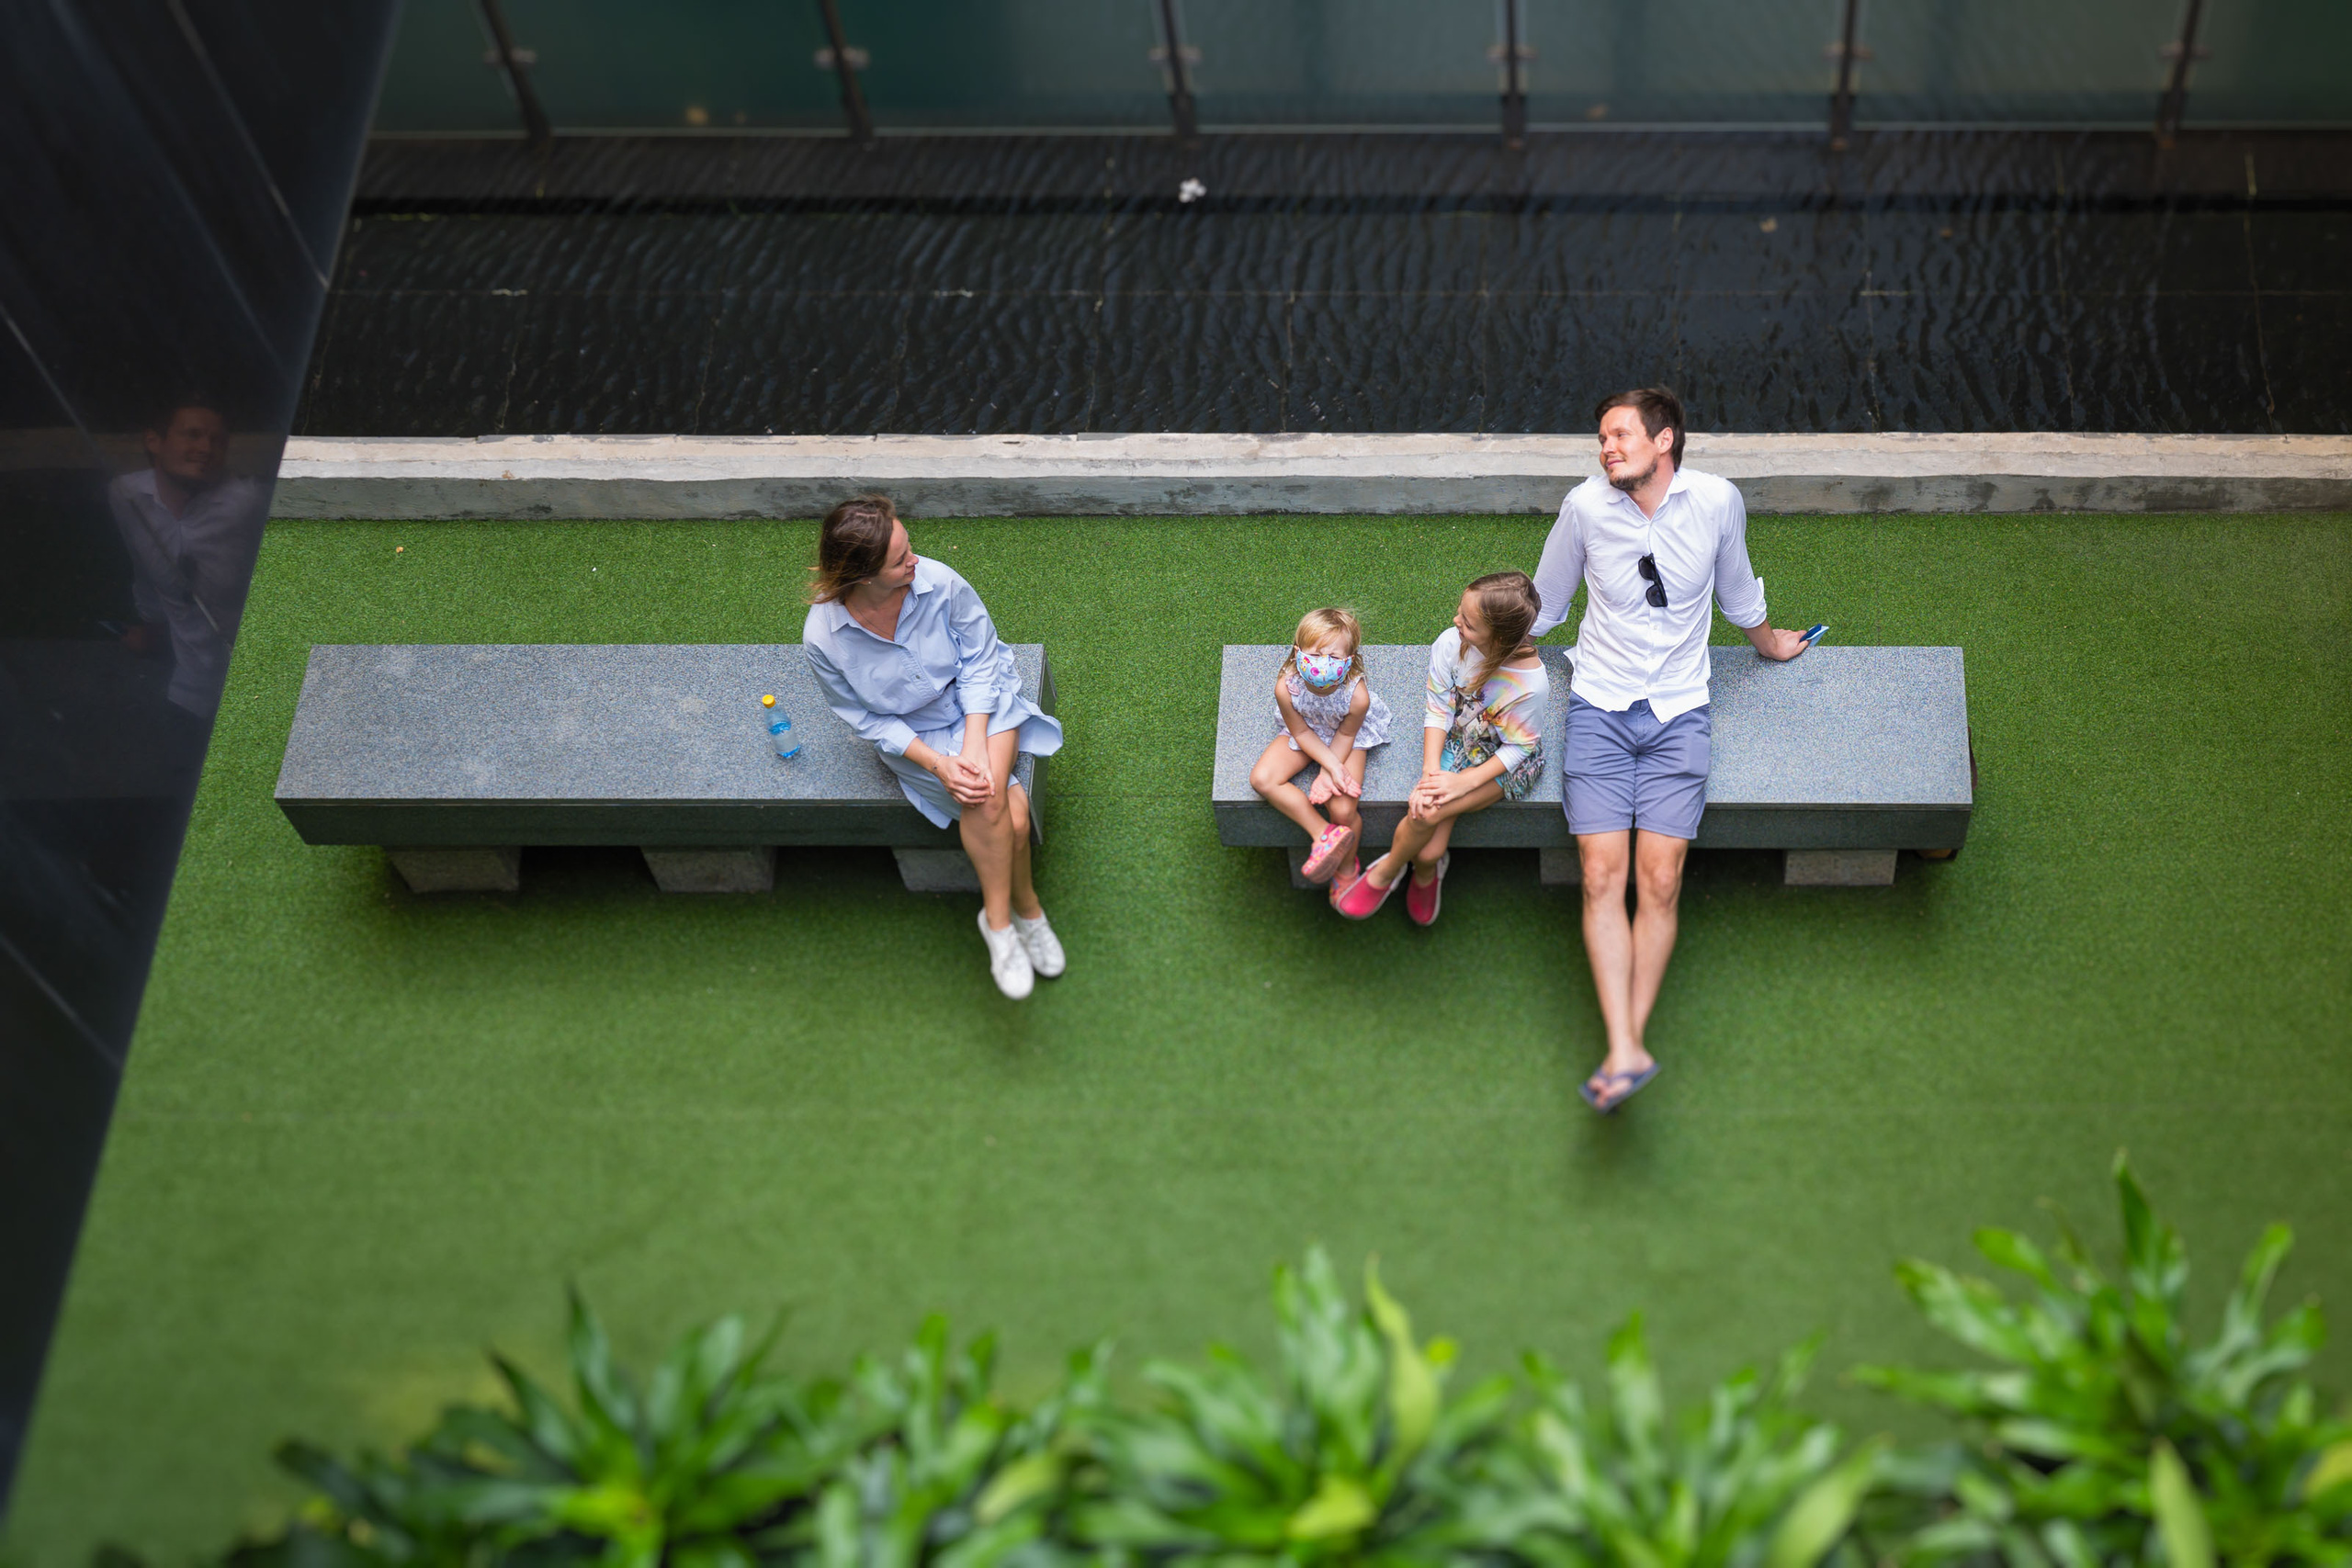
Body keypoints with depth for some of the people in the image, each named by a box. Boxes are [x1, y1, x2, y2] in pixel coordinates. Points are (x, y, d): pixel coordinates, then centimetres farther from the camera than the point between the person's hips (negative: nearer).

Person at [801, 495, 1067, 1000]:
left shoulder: (939, 582, -22)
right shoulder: (823, 638, -23)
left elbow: (979, 660, -9)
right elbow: (866, 719, -10)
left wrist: (975, 744, -20)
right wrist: (937, 763, -21)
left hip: (981, 704, 1)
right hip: (913, 735, -1)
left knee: (988, 791, -29)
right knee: (1010, 813, -26)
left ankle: (998, 919, -6)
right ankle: (1026, 910, -4)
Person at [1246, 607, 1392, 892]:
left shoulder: (1357, 695, -36)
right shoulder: (1286, 687, -32)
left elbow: (1345, 736, -16)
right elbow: (1301, 732, -17)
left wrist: (1327, 775, -20)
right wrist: (1331, 765, -26)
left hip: (1347, 739, -2)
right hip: (1304, 735, 2)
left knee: (1343, 810, -16)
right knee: (1262, 779, -20)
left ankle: (1347, 868, 17)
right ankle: (1323, 835, -15)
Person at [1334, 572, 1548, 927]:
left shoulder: (1532, 684, -30)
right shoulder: (1451, 643, -21)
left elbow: (1517, 748, -17)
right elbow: (1438, 711, -9)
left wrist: (1466, 781, -24)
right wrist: (1430, 772, -18)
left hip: (1504, 762, -3)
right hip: (1454, 741, 3)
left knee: (1428, 813, -26)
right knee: (1428, 851, -19)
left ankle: (1386, 871, 4)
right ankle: (1426, 871, 18)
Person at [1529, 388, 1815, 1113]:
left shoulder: (1717, 500, -4)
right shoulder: (1586, 506, -4)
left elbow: (1737, 592, 19)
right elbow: (1544, 604, 15)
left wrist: (1767, 641, 35)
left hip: (1678, 713, 0)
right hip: (1599, 710, 0)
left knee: (1660, 883, -12)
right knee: (1603, 879, -14)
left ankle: (1629, 1038, -6)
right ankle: (1625, 1053, -20)